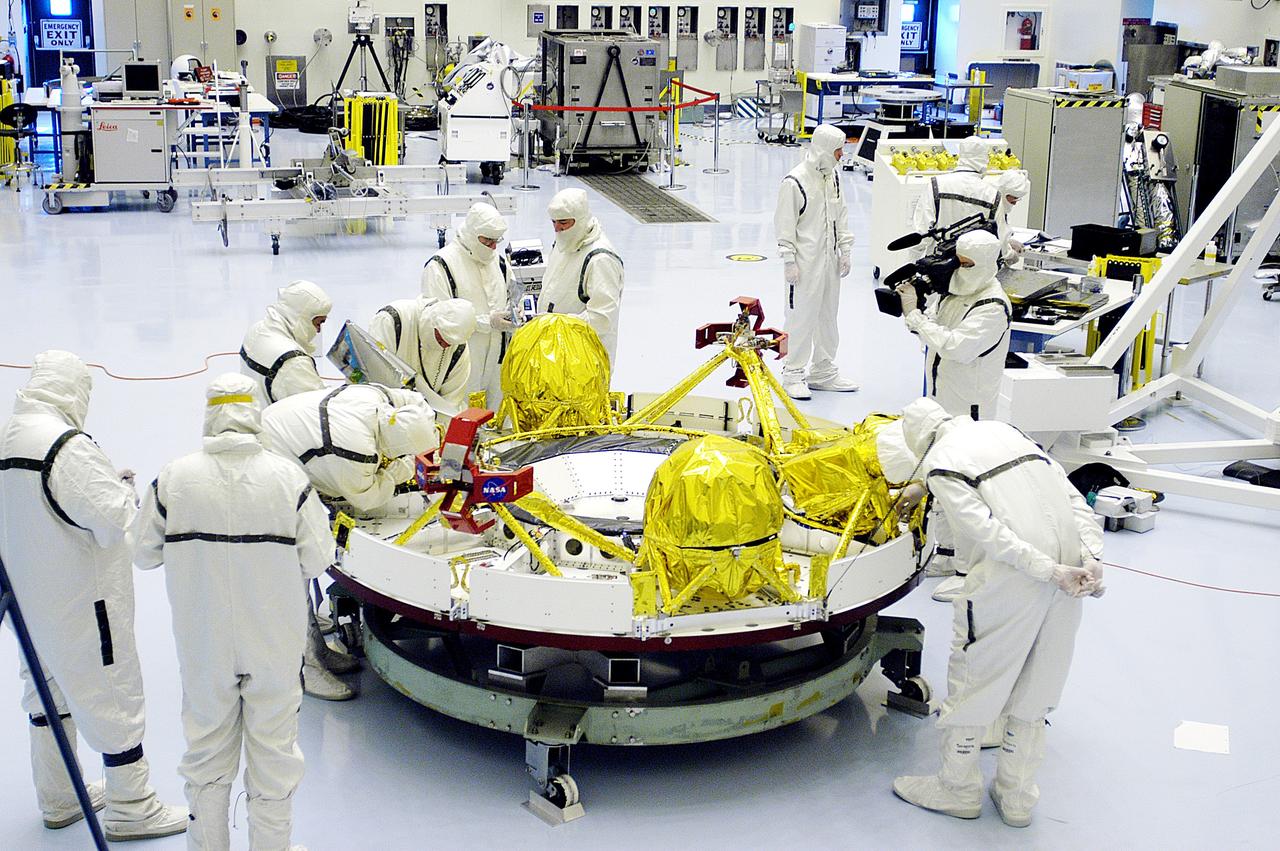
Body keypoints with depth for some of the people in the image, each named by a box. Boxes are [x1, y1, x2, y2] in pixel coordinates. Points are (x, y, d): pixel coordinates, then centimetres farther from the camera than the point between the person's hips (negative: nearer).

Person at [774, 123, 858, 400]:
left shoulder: (833, 175, 7)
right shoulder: (795, 182, -16)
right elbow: (785, 224, -13)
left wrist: (845, 250, 13)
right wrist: (789, 261, -14)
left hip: (829, 259, 8)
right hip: (805, 262, -8)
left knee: (828, 315, 15)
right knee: (802, 317, -4)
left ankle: (823, 371, 27)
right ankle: (793, 375, 6)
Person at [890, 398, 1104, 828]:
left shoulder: (938, 463, -1)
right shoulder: (1003, 430, 19)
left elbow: (985, 529, -15)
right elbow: (1070, 493, 9)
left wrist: (1051, 571, -16)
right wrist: (1091, 555, 1)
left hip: (1011, 578, -7)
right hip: (1068, 563, 7)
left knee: (973, 676, 13)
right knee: (1035, 683, 19)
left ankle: (958, 788, 28)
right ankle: (1016, 796, 30)